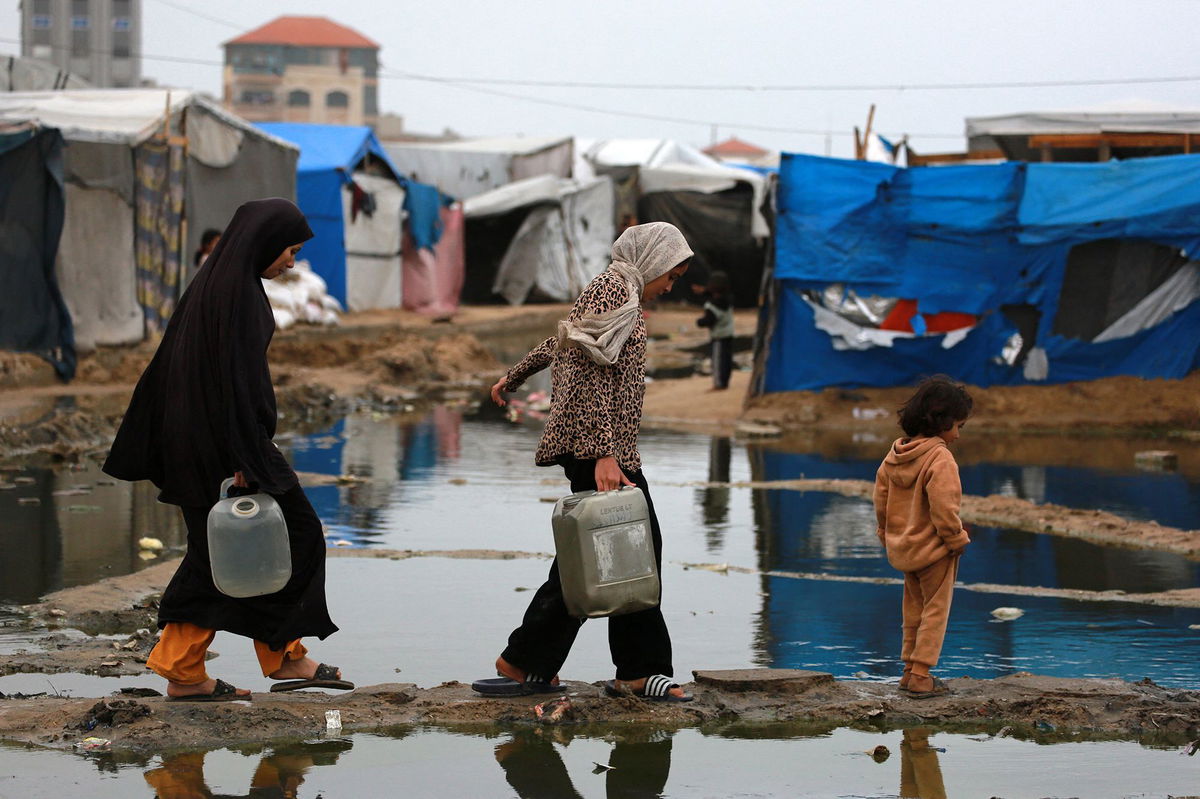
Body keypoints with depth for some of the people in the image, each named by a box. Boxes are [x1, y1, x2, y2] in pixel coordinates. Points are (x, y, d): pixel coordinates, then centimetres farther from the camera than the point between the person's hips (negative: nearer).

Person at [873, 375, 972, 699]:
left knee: (914, 609, 19)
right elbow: (944, 508, -24)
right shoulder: (940, 459, -21)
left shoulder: (894, 454, 3)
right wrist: (955, 539, -11)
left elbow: (881, 496, 11)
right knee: (935, 610, 3)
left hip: (902, 548, 7)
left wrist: (887, 533, 21)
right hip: (934, 550, -7)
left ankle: (910, 669, 24)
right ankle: (920, 675, 1)